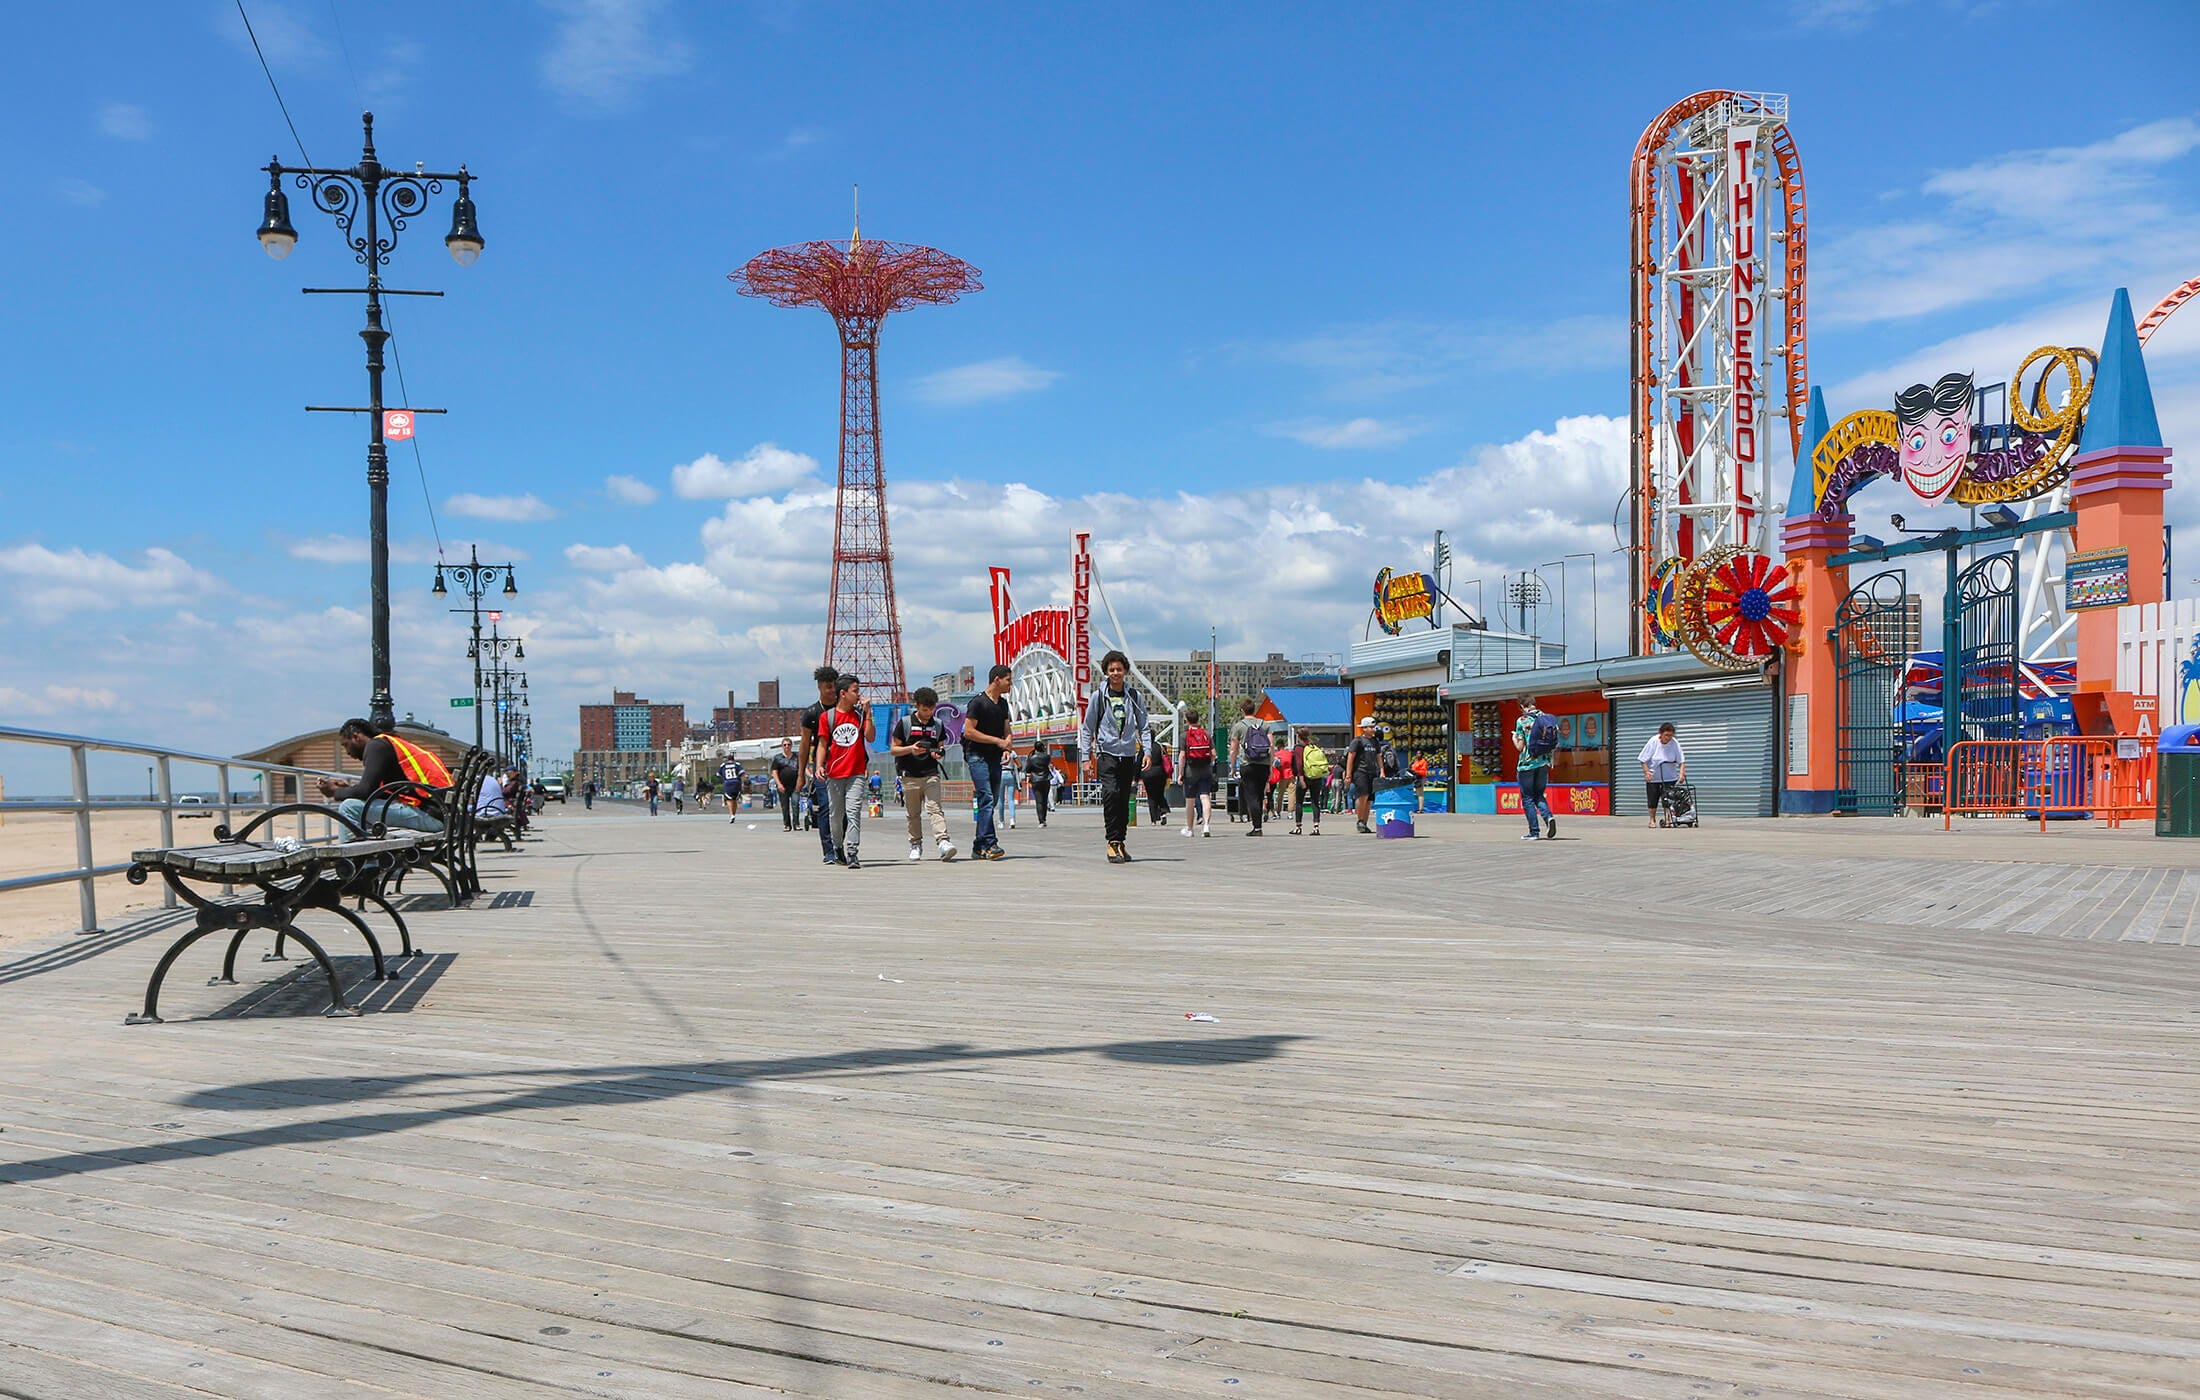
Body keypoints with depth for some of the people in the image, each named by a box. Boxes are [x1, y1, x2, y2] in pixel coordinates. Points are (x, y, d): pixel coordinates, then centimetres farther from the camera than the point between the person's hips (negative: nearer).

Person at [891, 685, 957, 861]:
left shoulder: (938, 724, 9)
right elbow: (893, 748, 1)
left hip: (931, 774, 1)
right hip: (910, 776, -1)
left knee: (935, 808, -13)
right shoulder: (904, 723, 0)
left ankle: (943, 842, -24)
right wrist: (910, 749, -17)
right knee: (913, 814, 7)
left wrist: (939, 753, -7)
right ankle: (915, 845, 19)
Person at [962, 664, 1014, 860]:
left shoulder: (1003, 703, 15)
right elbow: (968, 731, -14)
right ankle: (989, 844, -21)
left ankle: (979, 847, 12)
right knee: (987, 799, -17)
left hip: (995, 757, 8)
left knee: (990, 802, 6)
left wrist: (1007, 748, 2)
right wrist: (997, 741, -13)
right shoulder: (978, 702, -9)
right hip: (977, 755, -7)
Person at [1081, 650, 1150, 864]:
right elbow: (1088, 728, 7)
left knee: (1124, 800, 5)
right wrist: (1086, 757, 3)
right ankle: (1113, 842, -17)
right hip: (1106, 752, -3)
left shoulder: (1135, 697, 8)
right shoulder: (1098, 697, 3)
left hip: (1128, 754, 3)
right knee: (1111, 793, -19)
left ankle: (1121, 842, 15)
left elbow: (1143, 727, 12)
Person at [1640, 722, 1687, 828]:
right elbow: (1644, 760, -8)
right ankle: (1652, 820, 22)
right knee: (1653, 800, 7)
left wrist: (1682, 773, -26)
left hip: (1669, 777, 0)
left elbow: (1681, 761, -12)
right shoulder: (1653, 741, -14)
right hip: (1653, 776, 0)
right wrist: (1647, 772, -17)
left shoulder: (1674, 743, -13)